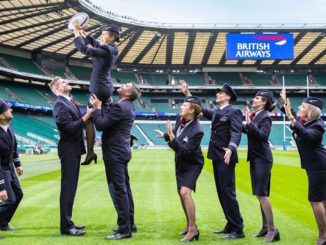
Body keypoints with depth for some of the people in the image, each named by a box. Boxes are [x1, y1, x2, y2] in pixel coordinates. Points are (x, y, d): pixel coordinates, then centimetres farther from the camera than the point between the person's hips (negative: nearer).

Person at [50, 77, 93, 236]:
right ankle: (66, 227, 1)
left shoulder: (70, 102, 15)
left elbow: (77, 123, 13)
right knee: (68, 188, -5)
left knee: (71, 187, 14)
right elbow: (70, 128, -23)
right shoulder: (60, 104, -14)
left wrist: (90, 113, 3)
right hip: (69, 151, -10)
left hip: (75, 150, 10)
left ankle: (67, 222, 24)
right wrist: (86, 116, -26)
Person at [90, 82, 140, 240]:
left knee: (118, 190, -6)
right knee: (124, 188, 15)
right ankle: (129, 224, 24)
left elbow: (100, 125, -20)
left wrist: (97, 107, -8)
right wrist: (103, 104, 11)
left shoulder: (119, 106, -19)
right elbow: (109, 117, 17)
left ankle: (124, 229, -2)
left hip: (114, 153, -10)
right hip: (121, 151, 10)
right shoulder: (128, 106, 12)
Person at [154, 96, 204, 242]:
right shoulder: (180, 119, -10)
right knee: (181, 192, 15)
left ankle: (193, 229, -11)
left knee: (185, 192, -22)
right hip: (180, 162, 8)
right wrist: (164, 135, 7)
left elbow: (184, 151, -35)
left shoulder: (197, 131, -31)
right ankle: (189, 224, 32)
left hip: (192, 164, -8)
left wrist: (170, 135, -39)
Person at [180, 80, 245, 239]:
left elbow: (236, 132, -21)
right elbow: (201, 109, 26)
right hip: (217, 157, 9)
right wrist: (187, 93, 23)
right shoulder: (216, 112, 16)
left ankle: (238, 230, -2)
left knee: (228, 192, -9)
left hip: (226, 157, -9)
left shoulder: (234, 112, -9)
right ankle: (231, 225, 21)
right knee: (221, 192, 12)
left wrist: (230, 149, -38)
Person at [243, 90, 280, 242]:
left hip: (262, 159, -8)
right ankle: (265, 227, 22)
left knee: (262, 194, -9)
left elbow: (262, 135, -25)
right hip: (255, 158, 8)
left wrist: (249, 123, -30)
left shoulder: (265, 117, -12)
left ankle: (272, 229, -2)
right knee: (260, 194, 13)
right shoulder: (255, 115, 10)